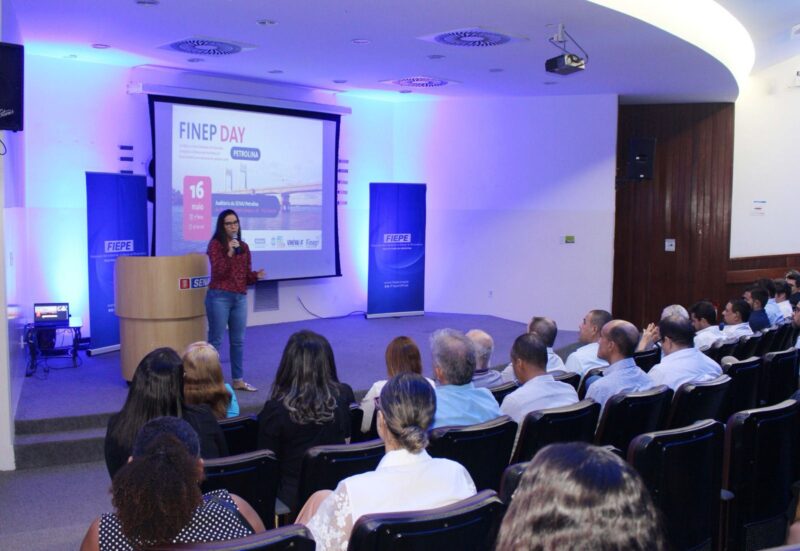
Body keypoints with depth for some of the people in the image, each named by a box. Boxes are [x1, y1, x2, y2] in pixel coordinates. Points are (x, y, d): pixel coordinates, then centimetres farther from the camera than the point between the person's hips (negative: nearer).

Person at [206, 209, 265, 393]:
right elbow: (218, 272, -14)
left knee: (238, 341, 10)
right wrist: (229, 253, -23)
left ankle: (238, 380, 19)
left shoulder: (244, 246, 12)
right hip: (219, 297, -6)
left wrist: (256, 275, -6)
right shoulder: (215, 244, -5)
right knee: (216, 340, -2)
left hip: (240, 298, 6)